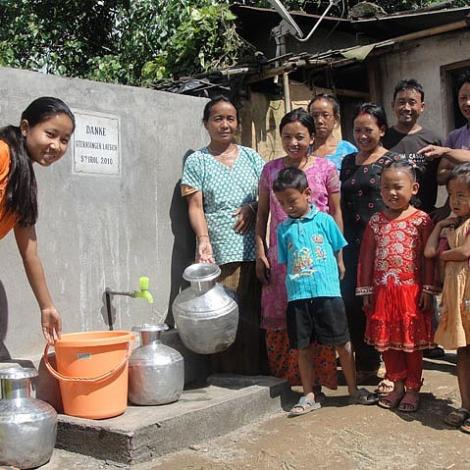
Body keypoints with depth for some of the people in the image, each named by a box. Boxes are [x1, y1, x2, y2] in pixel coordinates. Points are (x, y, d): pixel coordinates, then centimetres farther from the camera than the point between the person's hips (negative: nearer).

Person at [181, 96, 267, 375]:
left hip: (253, 250, 3)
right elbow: (195, 206, -2)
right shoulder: (197, 161, 7)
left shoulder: (251, 157, 16)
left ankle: (256, 372, 14)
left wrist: (253, 207, -5)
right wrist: (203, 239, -17)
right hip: (219, 254, -3)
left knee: (254, 316, 3)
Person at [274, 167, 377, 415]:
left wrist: (336, 275, 2)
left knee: (342, 343, 4)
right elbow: (285, 262, 13)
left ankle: (353, 390, 20)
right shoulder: (283, 228, 9)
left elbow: (338, 252, 8)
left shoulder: (324, 220, 2)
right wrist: (294, 282, 3)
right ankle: (308, 396, 22)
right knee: (303, 347, 9)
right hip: (297, 294, 3)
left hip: (327, 292, -2)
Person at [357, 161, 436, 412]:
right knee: (386, 340, 12)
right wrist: (365, 290, 4)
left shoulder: (421, 220, -6)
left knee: (412, 341, 7)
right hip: (382, 291, 4)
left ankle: (413, 389, 21)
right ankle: (397, 386, 27)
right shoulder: (376, 221, 4)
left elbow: (427, 257, -6)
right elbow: (366, 257, 6)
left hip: (412, 291, -4)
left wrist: (428, 289, -9)